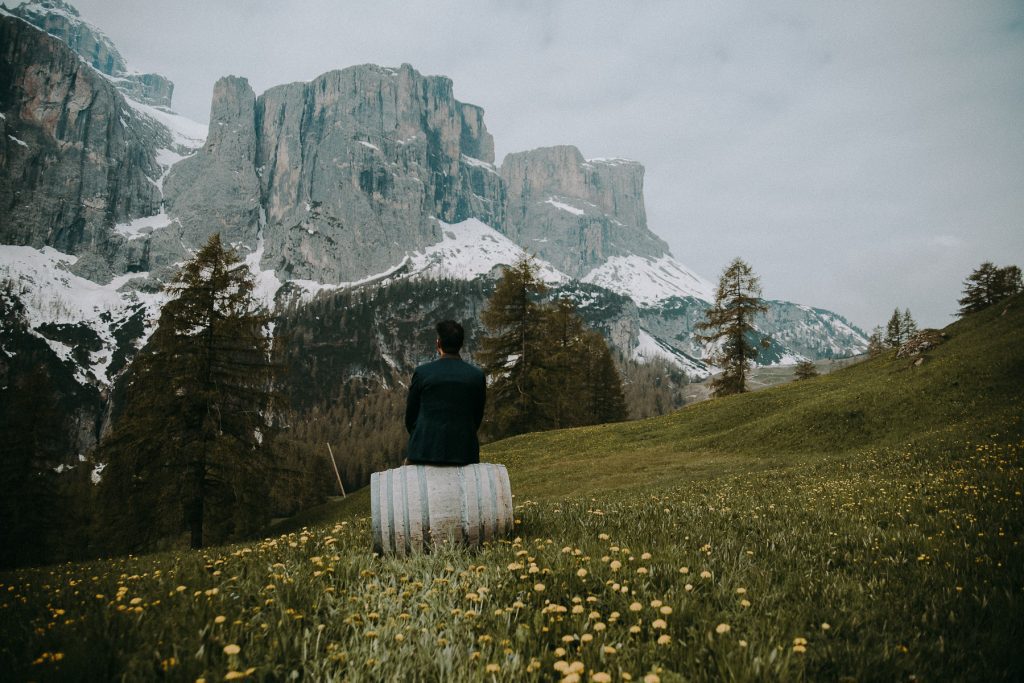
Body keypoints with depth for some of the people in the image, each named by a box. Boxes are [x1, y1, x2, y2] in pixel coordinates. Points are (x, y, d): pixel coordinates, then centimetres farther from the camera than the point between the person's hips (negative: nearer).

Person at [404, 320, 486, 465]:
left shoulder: (422, 372, -3)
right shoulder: (477, 375, 1)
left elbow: (410, 415, 7)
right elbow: (478, 416, 8)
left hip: (424, 449, -1)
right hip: (463, 452, 1)